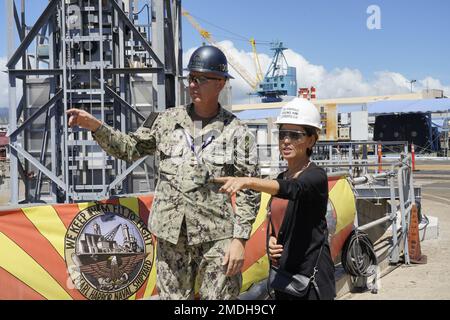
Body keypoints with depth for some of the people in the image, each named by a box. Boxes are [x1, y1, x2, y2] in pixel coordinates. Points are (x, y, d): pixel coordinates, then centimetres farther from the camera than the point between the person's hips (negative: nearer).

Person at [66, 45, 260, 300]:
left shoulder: (237, 132, -3)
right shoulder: (167, 120, 8)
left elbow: (249, 191, -3)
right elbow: (130, 148, 17)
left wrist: (240, 239, -9)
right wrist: (95, 126, 4)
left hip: (217, 237, -3)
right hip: (171, 234, 3)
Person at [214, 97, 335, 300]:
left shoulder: (317, 176, -12)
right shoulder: (281, 178, 10)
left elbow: (291, 189, -34)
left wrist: (248, 182, -49)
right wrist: (272, 240, -2)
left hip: (312, 274, -7)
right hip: (283, 272, 7)